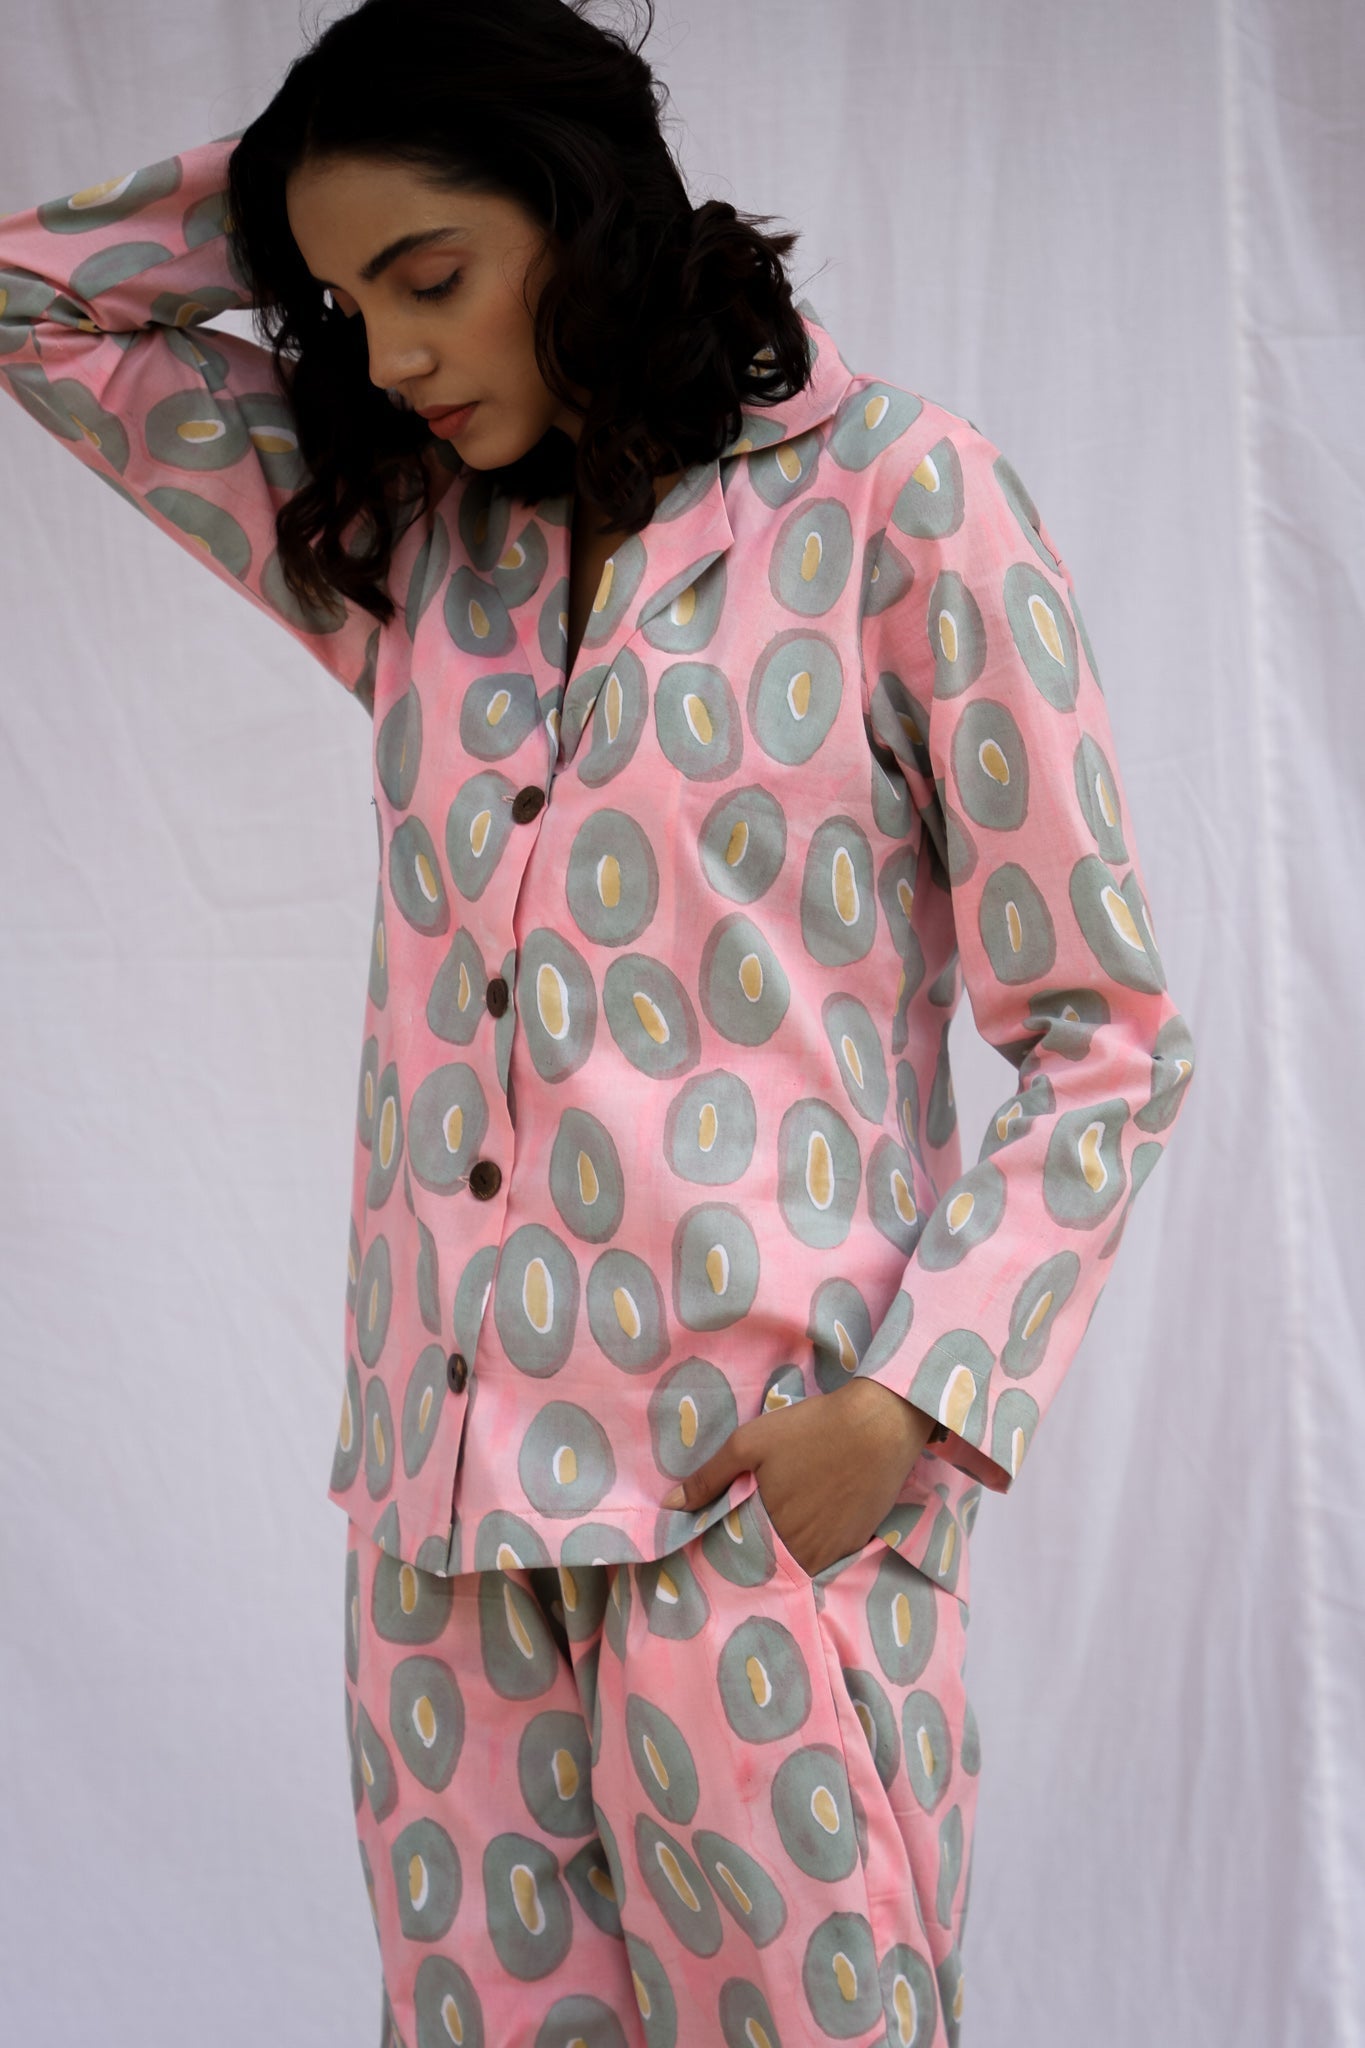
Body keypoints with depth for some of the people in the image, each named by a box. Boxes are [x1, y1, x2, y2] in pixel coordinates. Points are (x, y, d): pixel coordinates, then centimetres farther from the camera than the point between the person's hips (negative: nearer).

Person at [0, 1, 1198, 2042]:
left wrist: (910, 1402, -13)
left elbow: (1107, 1041, -4)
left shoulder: (893, 494, -3)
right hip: (453, 1485, 5)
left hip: (765, 1490, -5)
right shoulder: (403, 537, 13)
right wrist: (297, 187, 12)